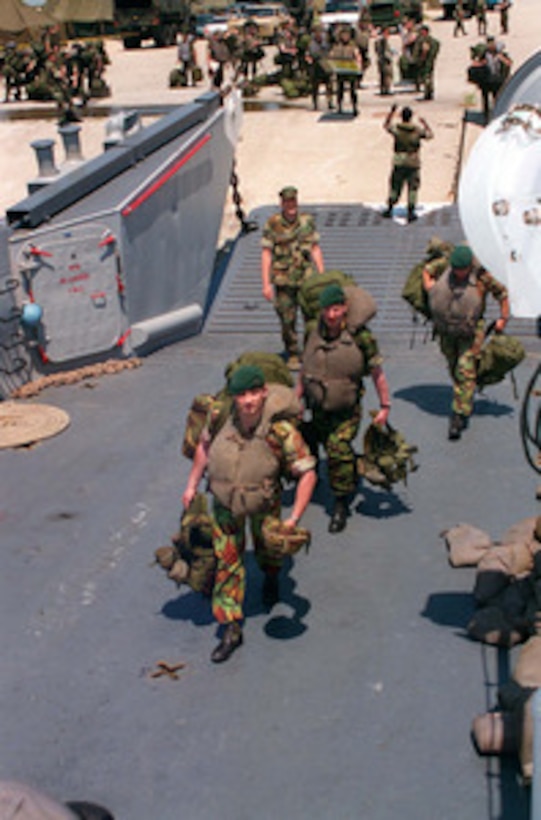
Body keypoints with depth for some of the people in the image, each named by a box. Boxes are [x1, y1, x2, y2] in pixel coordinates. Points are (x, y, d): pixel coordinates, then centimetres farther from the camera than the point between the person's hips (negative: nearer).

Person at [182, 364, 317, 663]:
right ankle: (231, 629, 13)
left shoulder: (281, 430, -32)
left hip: (263, 502, -2)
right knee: (226, 561, 3)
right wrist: (192, 485, 1)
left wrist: (294, 518, -28)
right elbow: (205, 444, -1)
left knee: (266, 546, 24)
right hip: (225, 502, 2)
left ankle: (271, 579, 60)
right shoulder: (220, 415, -22)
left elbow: (307, 473, -25)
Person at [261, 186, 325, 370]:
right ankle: (293, 356, 16)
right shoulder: (272, 225, -3)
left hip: (307, 278, 2)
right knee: (287, 320, 2)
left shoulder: (307, 221, 5)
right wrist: (266, 284, -8)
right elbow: (266, 254, -2)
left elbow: (316, 249, 10)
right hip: (283, 281, -1)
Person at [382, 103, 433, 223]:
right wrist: (425, 123, 20)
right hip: (413, 164, -1)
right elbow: (430, 135, 7)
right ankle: (411, 213, 6)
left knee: (394, 186, 16)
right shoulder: (417, 130, -9)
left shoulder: (396, 129, -8)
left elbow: (386, 125, 14)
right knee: (413, 188, 6)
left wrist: (392, 111, 18)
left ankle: (389, 210, 21)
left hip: (398, 163, 1)